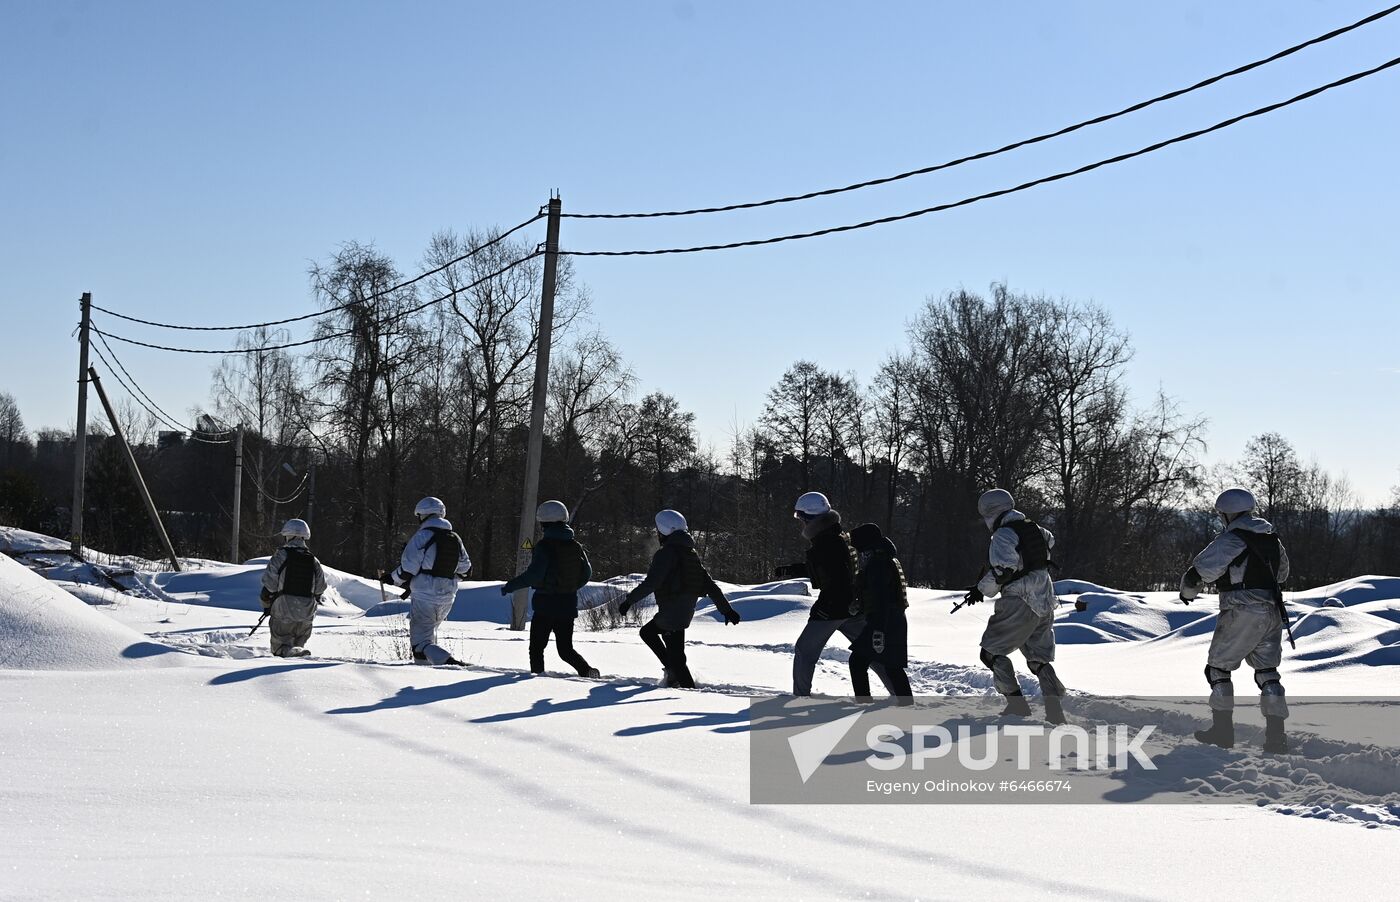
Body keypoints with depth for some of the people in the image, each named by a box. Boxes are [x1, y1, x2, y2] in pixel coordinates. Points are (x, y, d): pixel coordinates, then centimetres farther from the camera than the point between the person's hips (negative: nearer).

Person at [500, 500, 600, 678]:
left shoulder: (544, 546, -13)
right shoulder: (576, 546, 7)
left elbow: (534, 574, -20)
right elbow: (586, 574, 12)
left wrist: (510, 586, -11)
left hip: (546, 605, -5)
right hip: (568, 605, 5)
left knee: (536, 648, 6)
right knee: (566, 649, 13)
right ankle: (586, 670, -6)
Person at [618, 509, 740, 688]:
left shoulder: (666, 553, -13)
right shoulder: (691, 553, 13)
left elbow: (651, 583, -21)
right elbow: (710, 585, 12)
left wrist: (629, 601, -15)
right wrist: (726, 610, 11)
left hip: (672, 611, -9)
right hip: (687, 610, 9)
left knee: (676, 655, -5)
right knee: (647, 631, 24)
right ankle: (673, 672, 19)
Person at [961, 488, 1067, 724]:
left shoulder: (1003, 535, -13)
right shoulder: (1033, 528, 12)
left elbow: (1002, 571, -23)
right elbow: (1049, 541, 34)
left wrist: (982, 590, -11)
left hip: (1019, 605, -8)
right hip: (1045, 603, 8)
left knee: (991, 652, 2)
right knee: (1040, 658, 15)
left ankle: (1017, 704, -4)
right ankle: (1055, 710, 6)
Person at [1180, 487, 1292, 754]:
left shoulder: (1230, 539, -10)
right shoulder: (1271, 537, 13)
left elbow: (1198, 573, -10)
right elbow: (1282, 573, 30)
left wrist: (1187, 592, 11)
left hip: (1242, 612, -7)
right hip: (1273, 612, 7)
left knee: (1218, 667, 7)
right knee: (1267, 672, 11)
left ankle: (1222, 729, 6)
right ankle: (1276, 734, 3)